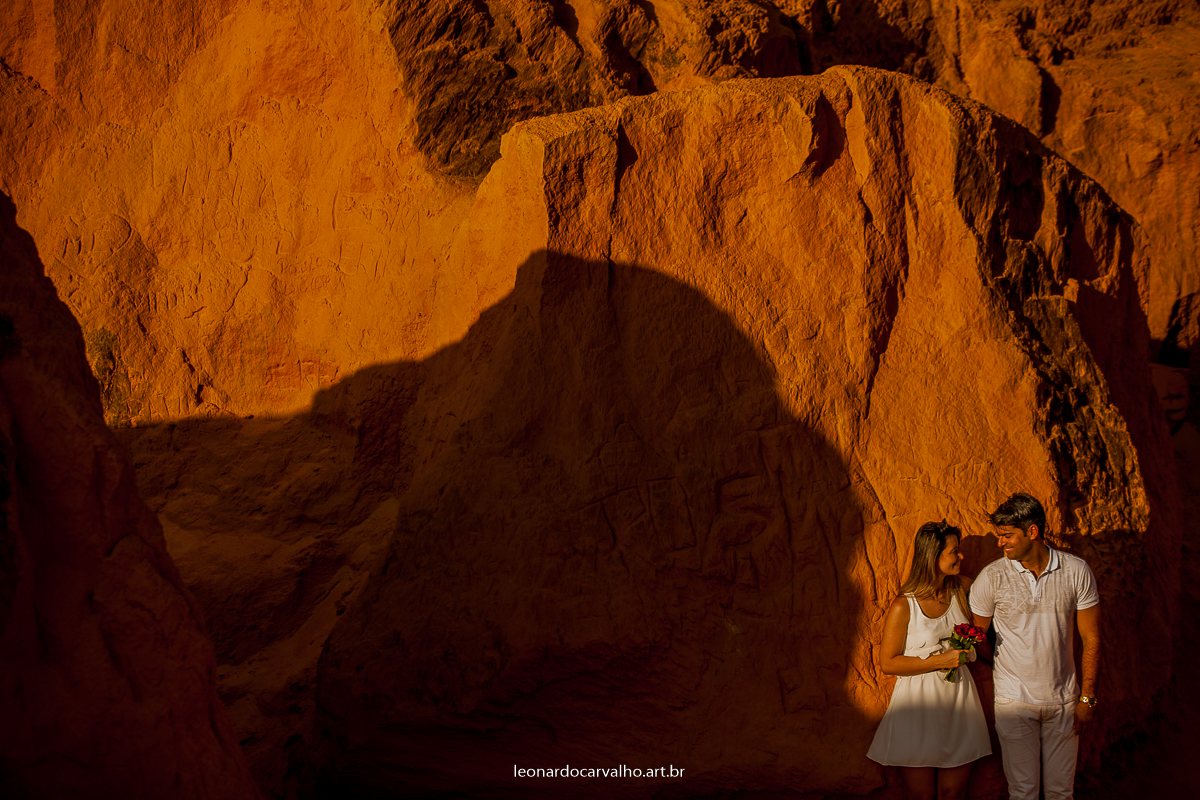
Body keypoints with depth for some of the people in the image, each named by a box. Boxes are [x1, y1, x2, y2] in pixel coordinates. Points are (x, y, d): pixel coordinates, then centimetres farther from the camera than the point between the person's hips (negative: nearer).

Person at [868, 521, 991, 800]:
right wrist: (941, 661, -16)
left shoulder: (962, 589, 2)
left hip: (958, 702, 4)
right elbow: (888, 662, -11)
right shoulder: (904, 606, -12)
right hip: (918, 705, -4)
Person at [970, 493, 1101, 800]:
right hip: (1014, 701, -1)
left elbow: (1091, 638, 1)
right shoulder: (991, 577, -8)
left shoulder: (1077, 571, -5)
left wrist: (1087, 698, -1)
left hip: (1063, 700, 1)